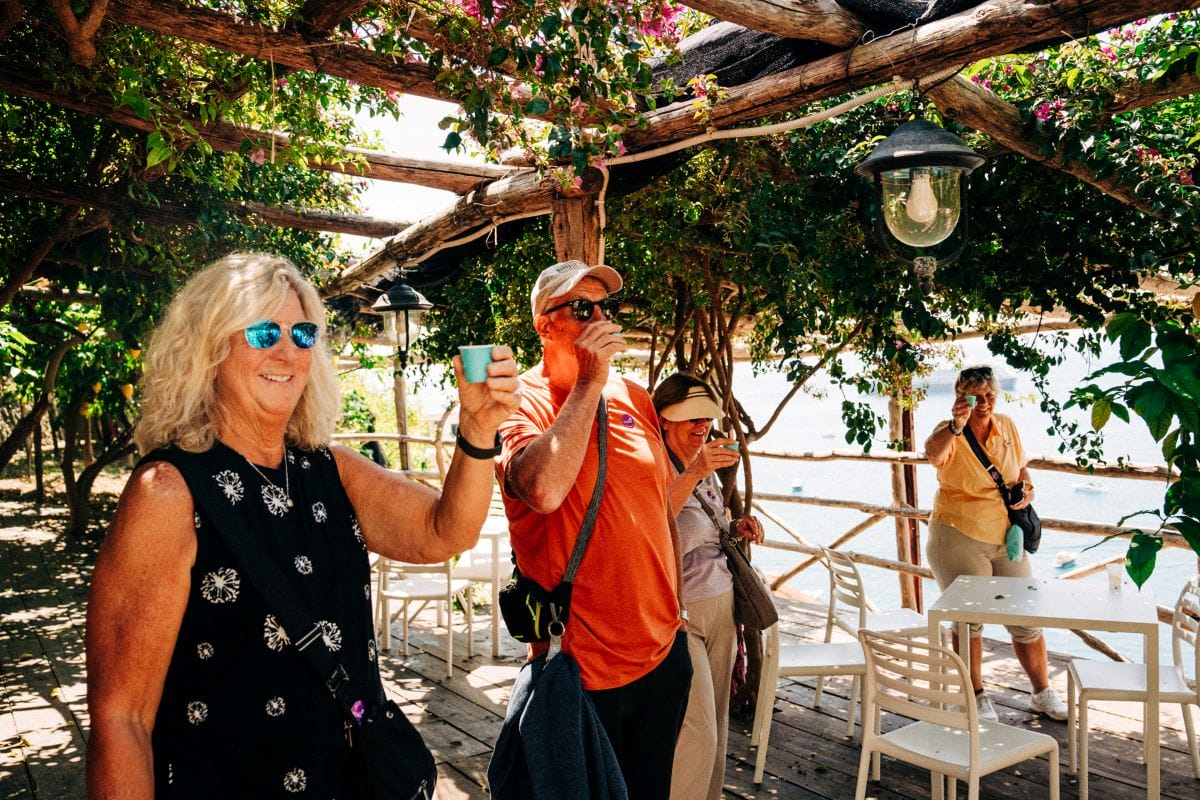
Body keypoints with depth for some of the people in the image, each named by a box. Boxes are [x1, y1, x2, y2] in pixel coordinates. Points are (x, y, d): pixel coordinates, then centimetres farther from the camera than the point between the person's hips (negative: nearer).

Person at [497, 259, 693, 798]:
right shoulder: (522, 403, -12)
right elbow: (543, 491, -33)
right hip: (584, 666, -5)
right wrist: (589, 382, -25)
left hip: (663, 653, 6)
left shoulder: (633, 397, 7)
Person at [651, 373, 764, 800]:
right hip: (678, 611, -8)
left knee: (716, 726, 13)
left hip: (721, 604, 8)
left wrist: (737, 528, 5)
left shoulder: (706, 467, 11)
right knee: (697, 732, -7)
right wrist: (694, 472, -41)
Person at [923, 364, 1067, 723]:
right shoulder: (950, 433, -13)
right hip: (958, 536, -5)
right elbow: (934, 453, -37)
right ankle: (976, 696, 18)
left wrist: (1026, 489, -1)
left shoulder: (1007, 426, 4)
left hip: (1005, 536, 5)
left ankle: (1043, 694, 27)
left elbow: (1021, 467, 20)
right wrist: (956, 425, -54)